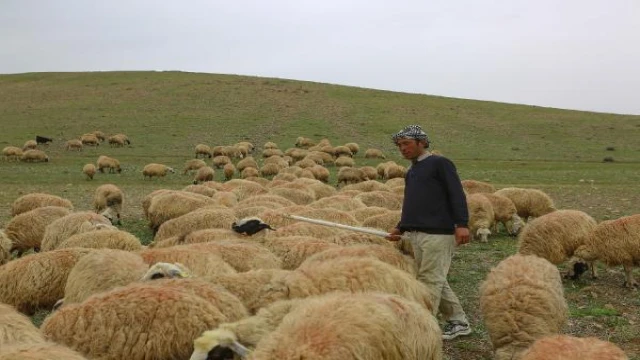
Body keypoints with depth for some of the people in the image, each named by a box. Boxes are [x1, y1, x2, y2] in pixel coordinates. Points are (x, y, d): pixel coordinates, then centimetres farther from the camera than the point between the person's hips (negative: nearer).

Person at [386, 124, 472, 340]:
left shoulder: (440, 164, -2)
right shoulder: (411, 172, 22)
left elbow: (457, 194, -11)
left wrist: (461, 223, -21)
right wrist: (401, 228, 17)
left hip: (438, 233, -8)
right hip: (415, 234, 8)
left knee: (430, 280, -7)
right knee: (436, 281, 11)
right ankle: (458, 322, 21)